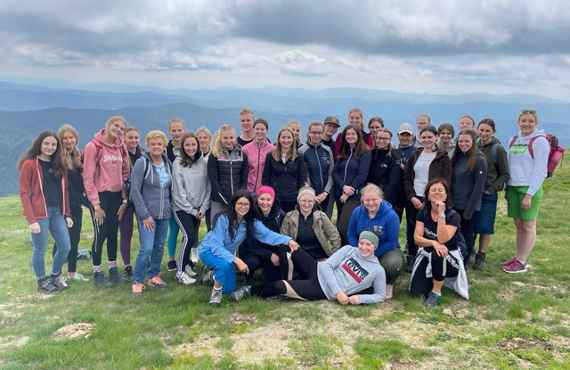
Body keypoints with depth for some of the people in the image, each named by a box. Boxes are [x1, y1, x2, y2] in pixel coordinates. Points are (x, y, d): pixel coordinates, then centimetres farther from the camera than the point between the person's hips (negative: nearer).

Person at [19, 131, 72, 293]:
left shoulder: (58, 165, 13)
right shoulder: (29, 164, -5)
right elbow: (24, 193, -9)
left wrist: (67, 214, 9)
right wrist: (31, 219, -15)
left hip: (57, 212, 6)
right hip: (39, 213, -6)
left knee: (65, 247, 6)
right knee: (40, 250, 3)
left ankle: (55, 276, 29)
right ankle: (42, 281, 23)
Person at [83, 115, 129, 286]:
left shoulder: (121, 147, 7)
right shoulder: (93, 146, -9)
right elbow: (88, 177, -12)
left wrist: (124, 199, 5)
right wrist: (96, 205, -14)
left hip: (117, 196, 5)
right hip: (100, 196, -5)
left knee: (113, 233, 12)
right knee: (100, 234, -1)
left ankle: (113, 268, 25)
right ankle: (97, 271, 14)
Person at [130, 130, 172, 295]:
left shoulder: (167, 163, 6)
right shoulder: (142, 163, -9)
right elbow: (135, 191, -12)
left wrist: (170, 206, 8)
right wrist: (145, 215, -14)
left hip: (164, 214, 5)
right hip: (148, 213, -5)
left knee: (159, 246, 11)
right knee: (147, 248, -10)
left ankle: (154, 275, 27)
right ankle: (137, 281, 4)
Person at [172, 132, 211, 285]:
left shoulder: (204, 162, 0)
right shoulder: (178, 163, -9)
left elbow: (207, 187, 3)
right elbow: (178, 190, -10)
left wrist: (203, 208, -4)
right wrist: (192, 210, -9)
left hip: (198, 208, 4)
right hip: (181, 207, -4)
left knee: (192, 238, 6)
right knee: (190, 236, -16)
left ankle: (186, 264, 29)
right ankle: (180, 272, -3)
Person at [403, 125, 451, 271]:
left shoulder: (443, 158, 1)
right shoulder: (415, 156, 12)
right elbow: (406, 179, 10)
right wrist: (412, 197, -5)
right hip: (413, 200, 3)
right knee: (412, 231, 5)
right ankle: (411, 261, 17)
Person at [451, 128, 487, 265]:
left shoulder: (479, 160, -12)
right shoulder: (456, 158, 8)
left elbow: (479, 186, -15)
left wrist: (469, 209, -17)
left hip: (468, 206, -6)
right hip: (454, 205, 6)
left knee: (467, 235, 6)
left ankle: (463, 265, 17)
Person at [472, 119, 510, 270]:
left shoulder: (498, 149, -6)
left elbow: (505, 175, -2)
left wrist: (493, 188, -13)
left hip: (488, 195, -3)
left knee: (485, 226, 3)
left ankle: (481, 256, 16)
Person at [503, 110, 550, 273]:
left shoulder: (540, 141, -8)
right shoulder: (513, 140, 11)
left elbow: (540, 170, -11)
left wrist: (529, 194, -16)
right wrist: (507, 189, 11)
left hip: (529, 188, -6)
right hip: (513, 187, 6)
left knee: (528, 226, 2)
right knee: (518, 225, 12)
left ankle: (522, 262, 7)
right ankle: (518, 257, 21)